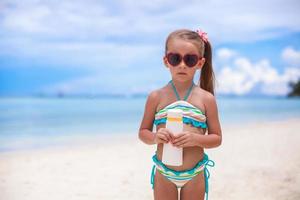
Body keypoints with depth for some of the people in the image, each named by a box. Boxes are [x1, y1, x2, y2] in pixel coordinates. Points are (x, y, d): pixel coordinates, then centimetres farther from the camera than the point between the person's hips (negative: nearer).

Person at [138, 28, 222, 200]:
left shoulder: (206, 99, -6)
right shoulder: (156, 97, -4)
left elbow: (217, 138, -1)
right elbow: (143, 132, 4)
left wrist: (195, 138, -20)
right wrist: (155, 137, -18)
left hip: (194, 175, 0)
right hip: (164, 173, 0)